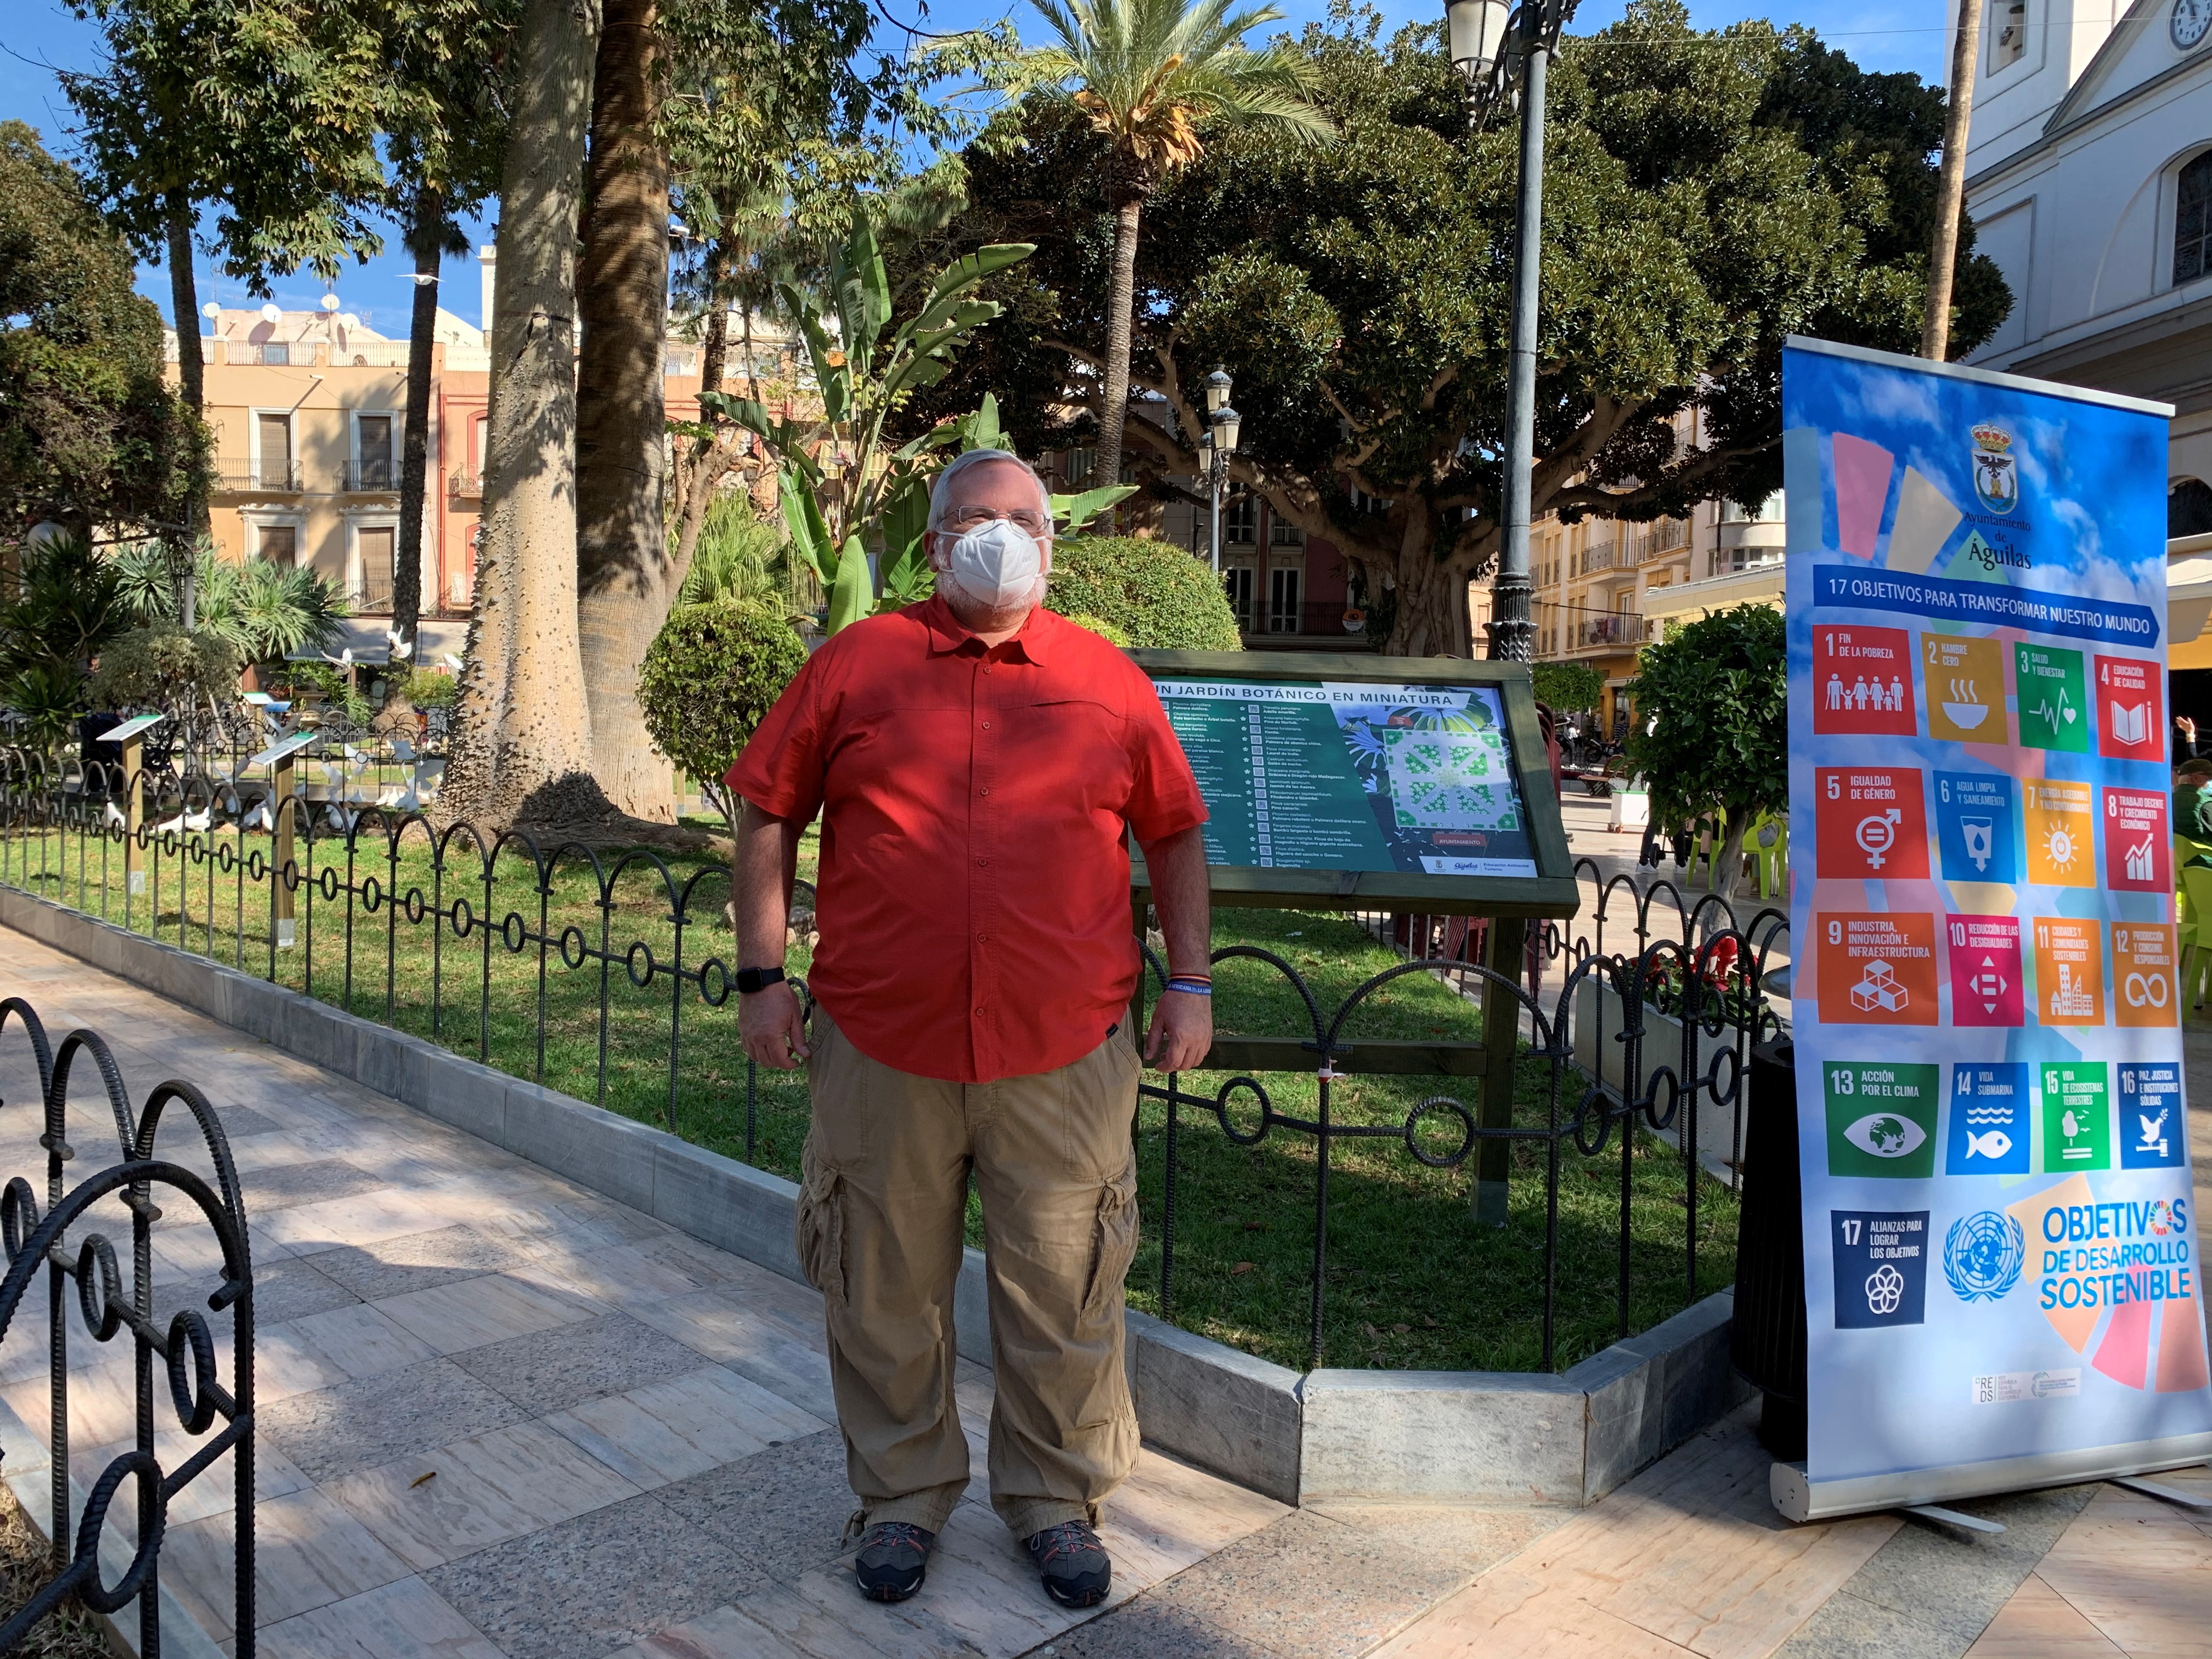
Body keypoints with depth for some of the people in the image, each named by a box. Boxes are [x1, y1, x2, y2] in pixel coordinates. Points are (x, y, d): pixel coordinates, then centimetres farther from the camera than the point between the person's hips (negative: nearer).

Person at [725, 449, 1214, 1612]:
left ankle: (1056, 1497, 35)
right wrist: (761, 974, 2)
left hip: (1063, 1051, 0)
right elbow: (769, 815, 6)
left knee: (1063, 1295, 12)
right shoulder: (855, 665, 3)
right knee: (887, 1293, 14)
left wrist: (1190, 983, 6)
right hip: (882, 1046, 0)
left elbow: (1175, 833, 11)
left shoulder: (1110, 682, 5)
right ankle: (901, 1494, 37)